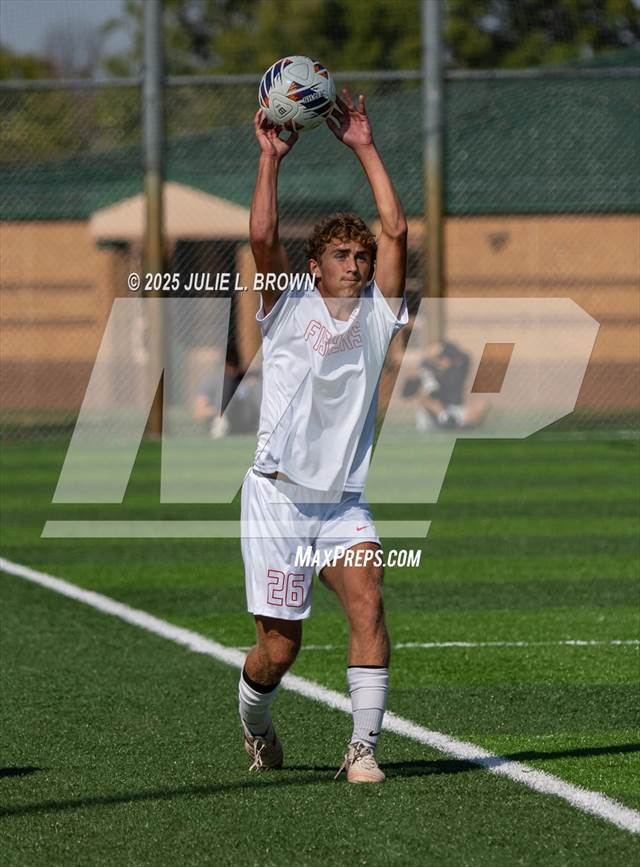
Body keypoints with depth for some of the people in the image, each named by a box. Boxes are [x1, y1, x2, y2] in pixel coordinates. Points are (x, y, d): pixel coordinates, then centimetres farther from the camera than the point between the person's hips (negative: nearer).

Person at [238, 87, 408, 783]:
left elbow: (396, 229, -1)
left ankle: (363, 746, -23)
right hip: (278, 496, -2)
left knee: (367, 600, -23)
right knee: (279, 646, -1)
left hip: (345, 503, 3)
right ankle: (254, 723, 32)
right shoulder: (288, 311, 2)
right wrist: (270, 158, -11)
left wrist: (364, 148, -1)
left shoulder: (376, 314, 8)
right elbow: (261, 238, -14)